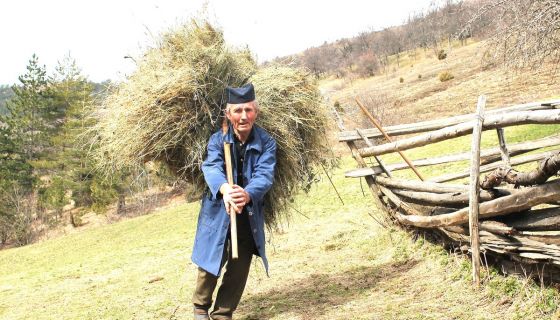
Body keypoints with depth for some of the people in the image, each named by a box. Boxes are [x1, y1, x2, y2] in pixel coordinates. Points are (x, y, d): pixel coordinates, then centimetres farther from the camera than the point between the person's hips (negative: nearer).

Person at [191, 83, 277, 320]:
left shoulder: (266, 143, -7)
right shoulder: (217, 140, -8)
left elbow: (264, 175, -22)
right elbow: (212, 168, -25)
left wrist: (247, 194, -45)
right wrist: (224, 189, -49)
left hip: (250, 217, 1)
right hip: (217, 214, -1)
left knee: (238, 270, 8)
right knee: (210, 266, 7)